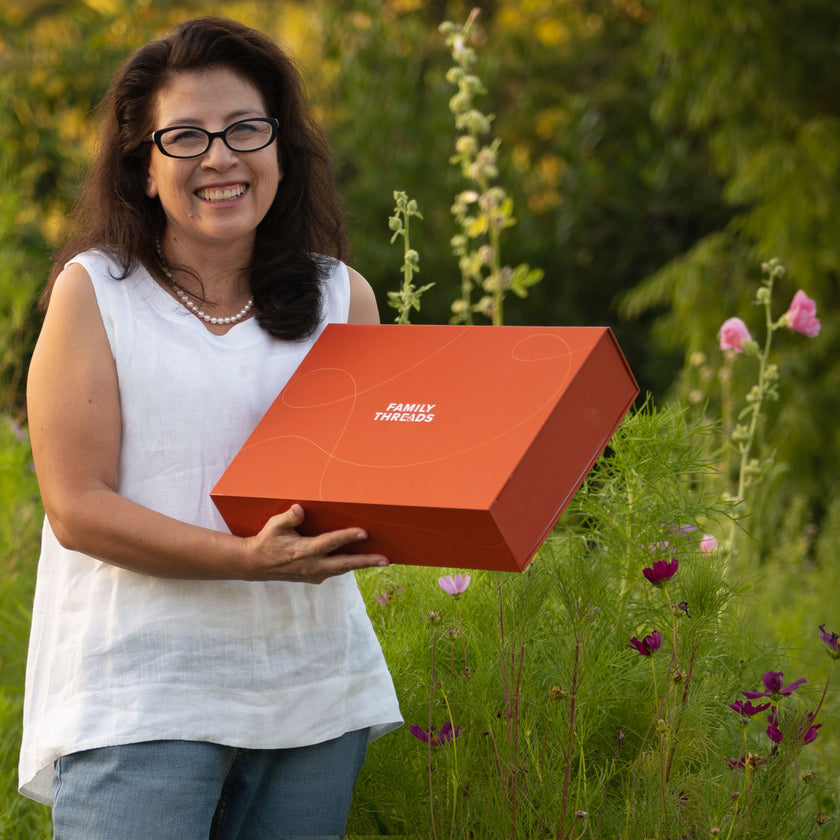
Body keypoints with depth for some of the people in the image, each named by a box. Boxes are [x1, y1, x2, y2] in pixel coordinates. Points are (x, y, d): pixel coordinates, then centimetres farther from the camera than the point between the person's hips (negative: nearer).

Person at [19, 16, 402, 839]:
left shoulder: (340, 296, 8)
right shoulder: (94, 291, -2)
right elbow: (76, 507, -8)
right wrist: (249, 559, -20)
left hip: (312, 687, 4)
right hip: (139, 694, -3)